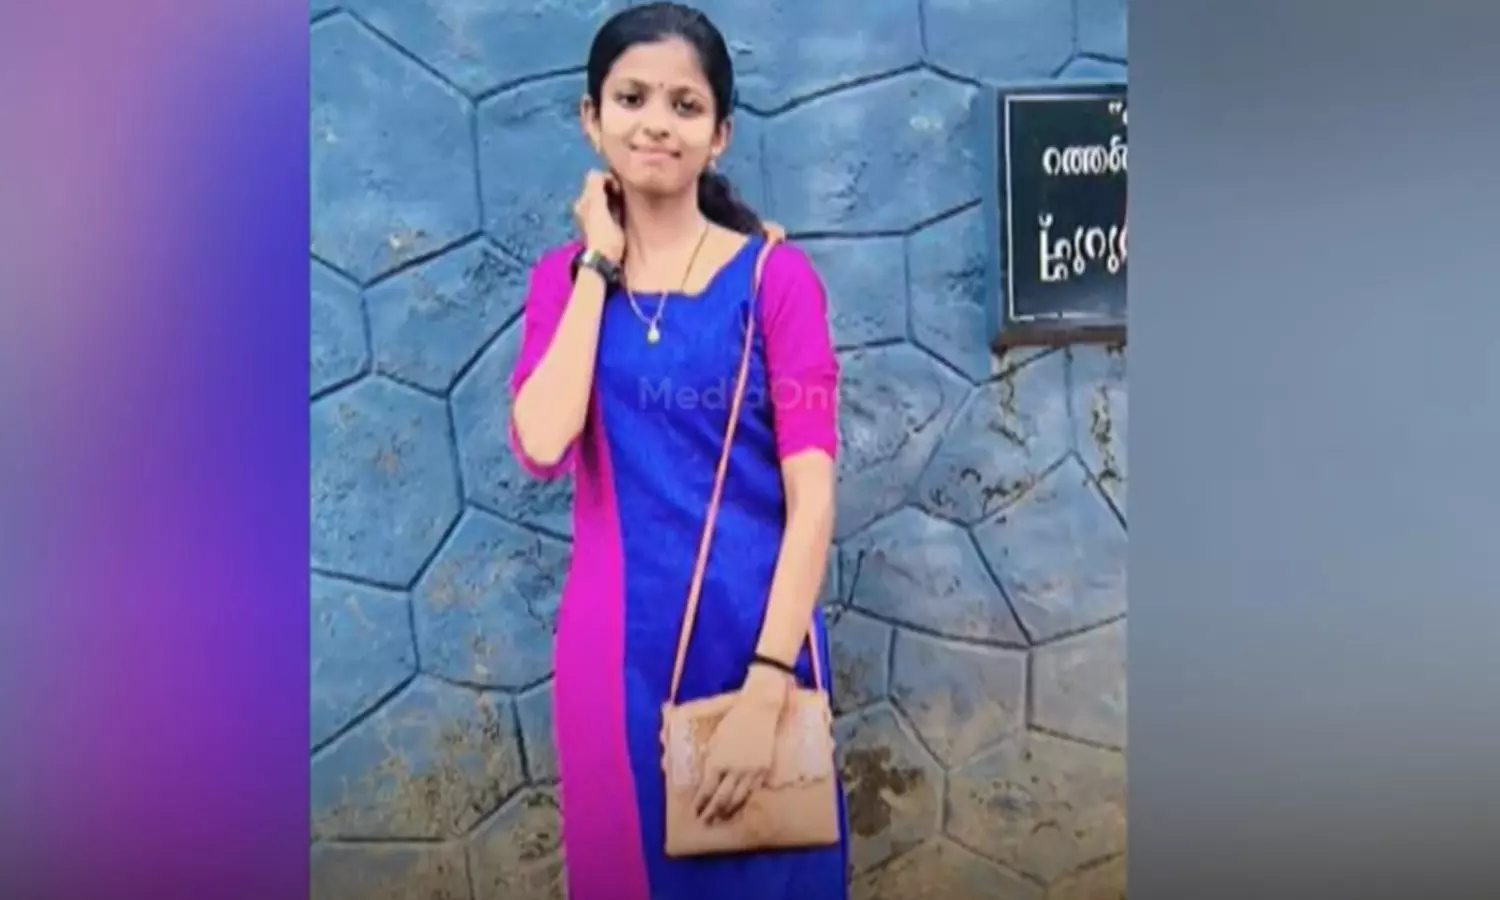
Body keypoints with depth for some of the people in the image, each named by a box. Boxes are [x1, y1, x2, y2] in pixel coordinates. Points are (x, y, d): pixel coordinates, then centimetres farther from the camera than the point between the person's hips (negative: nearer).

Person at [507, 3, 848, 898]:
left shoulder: (775, 273, -6)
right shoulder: (565, 275, 3)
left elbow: (812, 492, -12)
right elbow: (542, 446, -14)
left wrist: (767, 685, -18)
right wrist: (598, 265, -9)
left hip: (752, 628, -2)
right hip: (616, 640, 3)